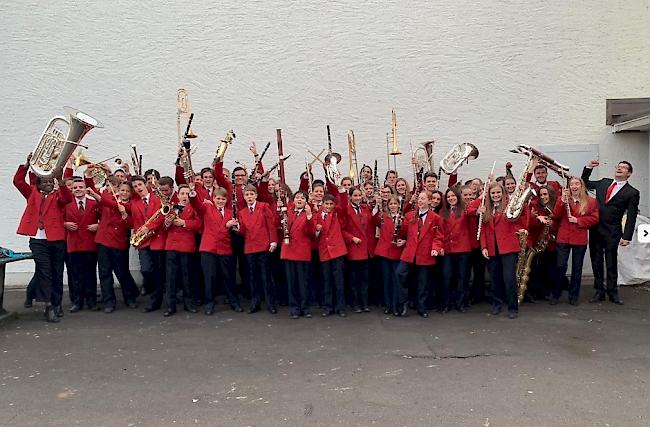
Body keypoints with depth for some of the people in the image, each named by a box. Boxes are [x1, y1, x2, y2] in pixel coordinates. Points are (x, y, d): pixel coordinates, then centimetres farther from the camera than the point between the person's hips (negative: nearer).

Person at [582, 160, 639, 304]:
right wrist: (588, 168, 9)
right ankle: (599, 292, 16)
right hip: (595, 229, 4)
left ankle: (612, 292, 15)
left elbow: (631, 217, -4)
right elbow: (584, 183, 24)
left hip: (612, 232, -4)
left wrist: (626, 237, -10)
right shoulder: (603, 182, 11)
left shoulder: (632, 193, -1)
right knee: (596, 262, 7)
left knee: (611, 263, 2)